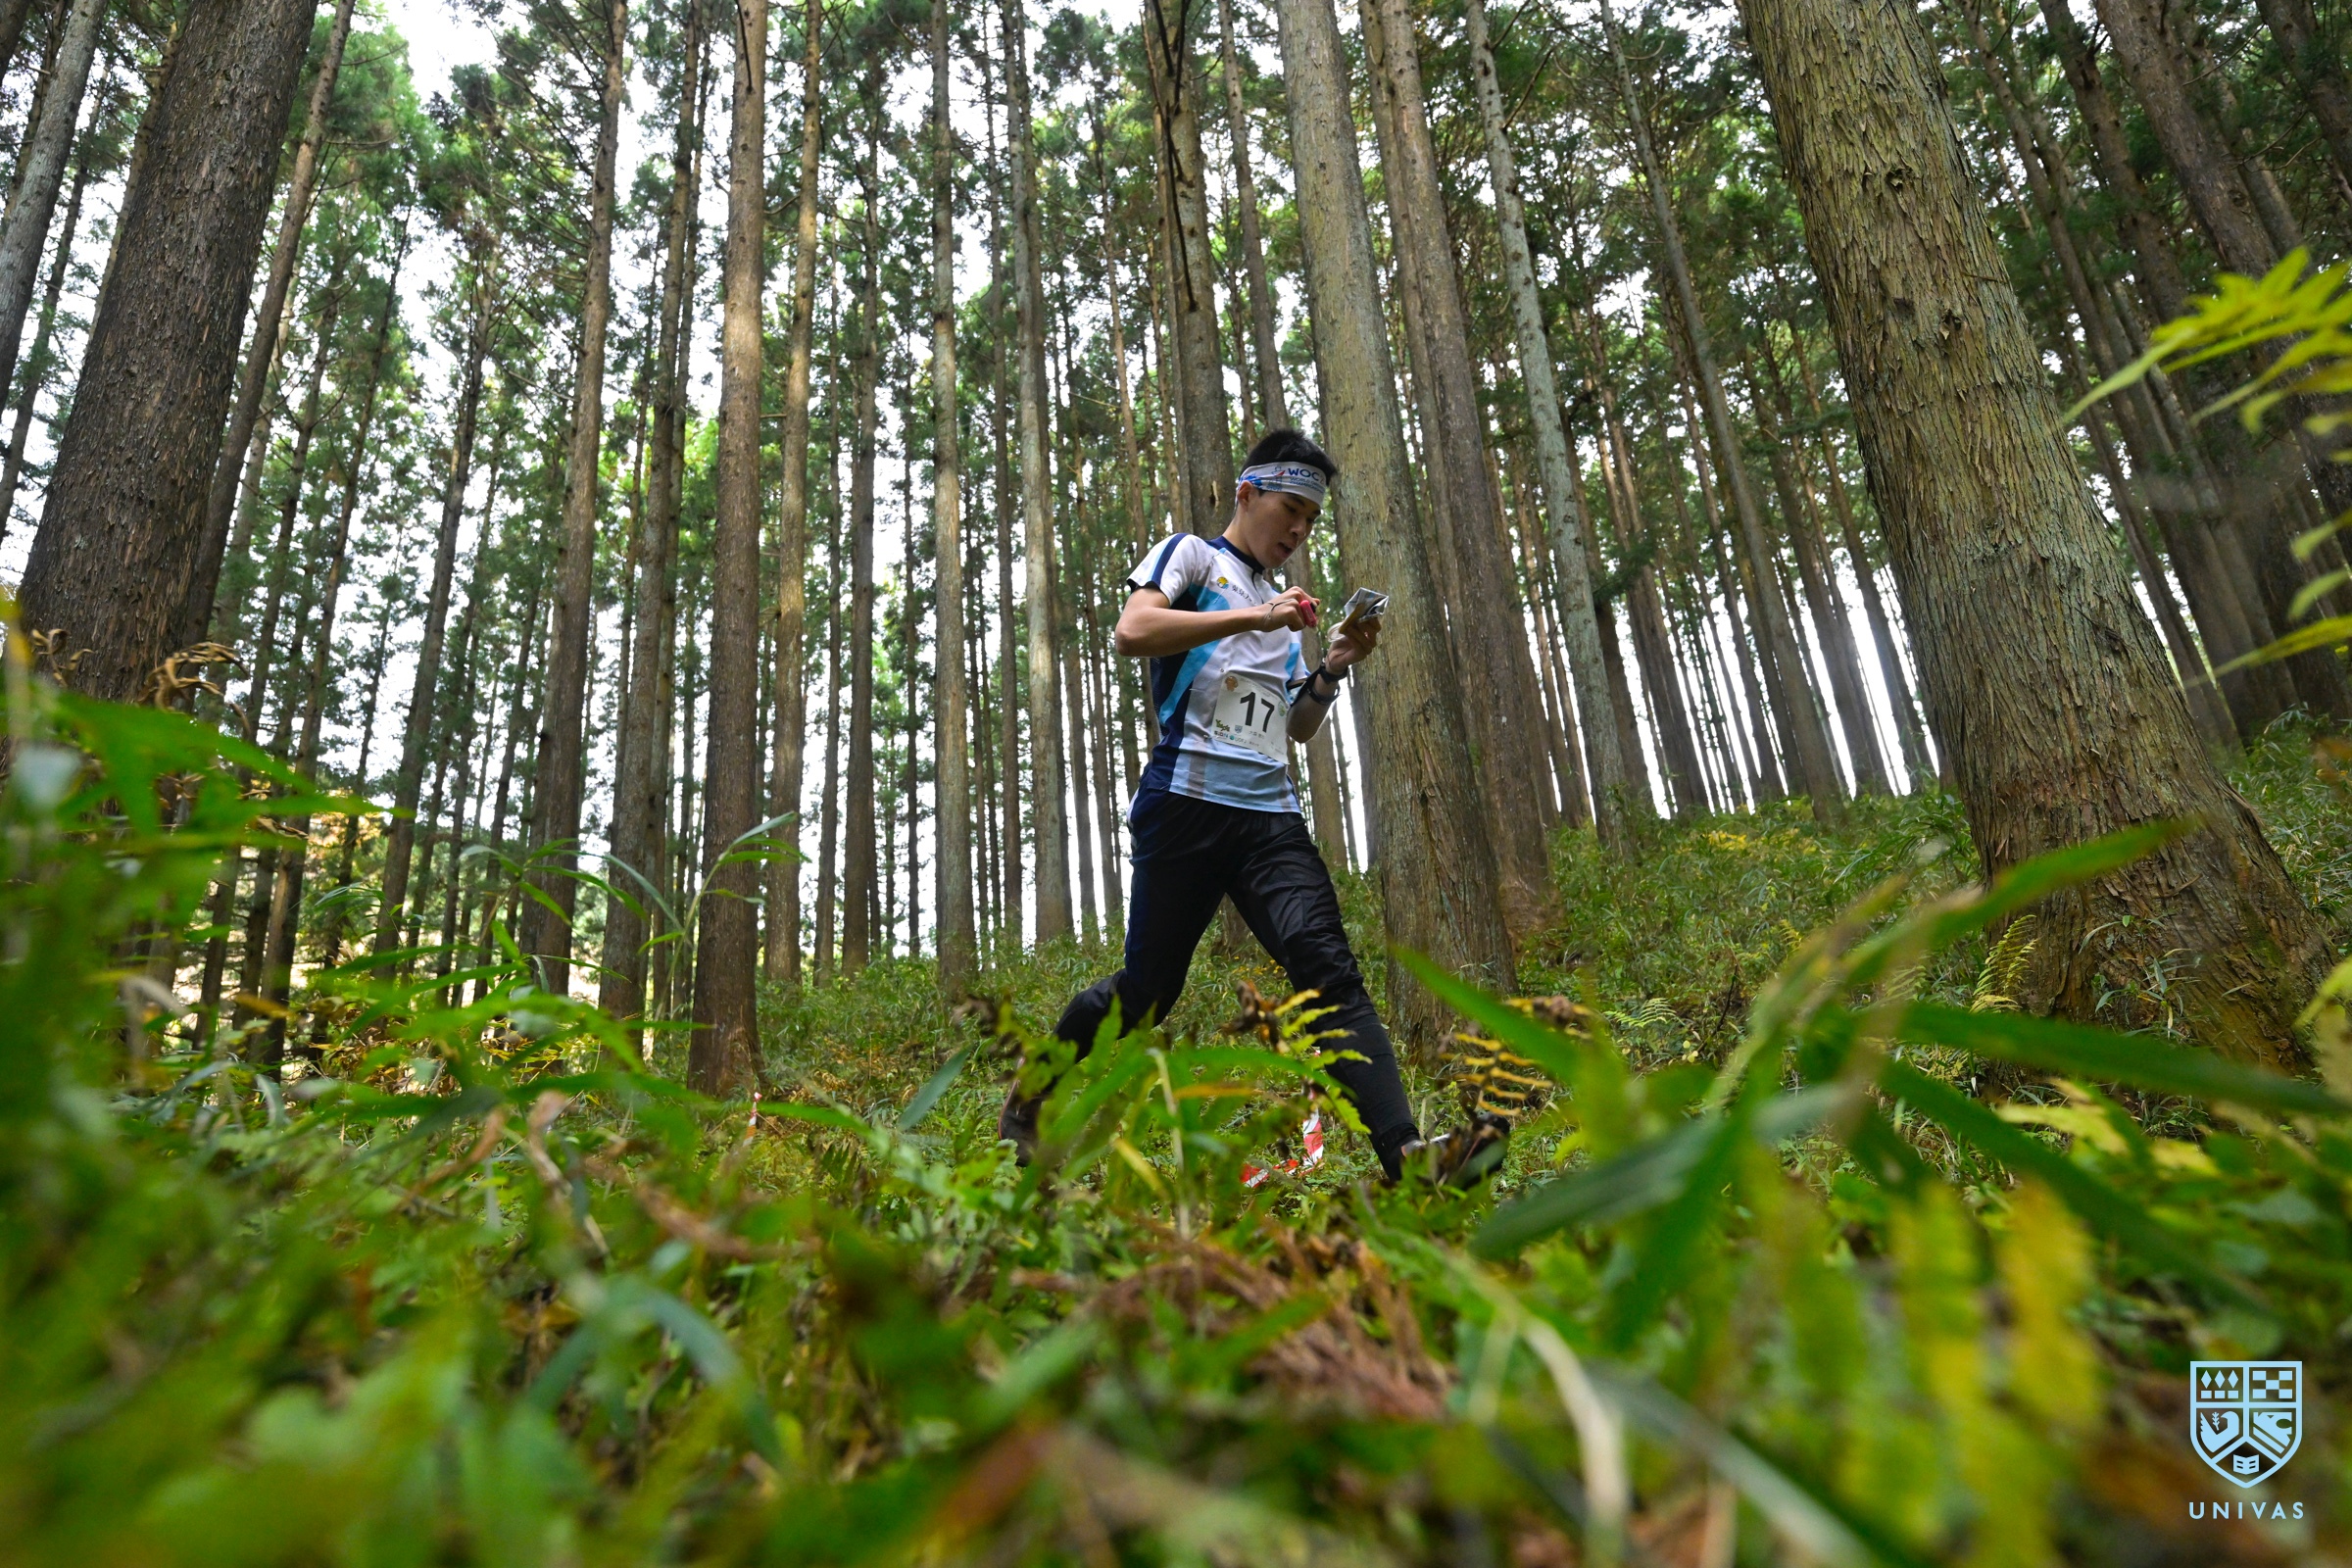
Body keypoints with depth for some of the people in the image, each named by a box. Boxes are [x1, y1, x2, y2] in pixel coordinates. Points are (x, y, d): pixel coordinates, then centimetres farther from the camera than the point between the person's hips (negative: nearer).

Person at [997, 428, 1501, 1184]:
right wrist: (1254, 617, -12)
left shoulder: (1283, 606, 27)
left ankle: (1405, 1152, -23)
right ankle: (1028, 1099, 26)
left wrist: (1333, 667, 10)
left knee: (1329, 966, -13)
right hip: (1187, 802, -5)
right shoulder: (1191, 554, 9)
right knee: (1149, 989, 2)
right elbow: (1131, 630, -13)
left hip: (1272, 815, 6)